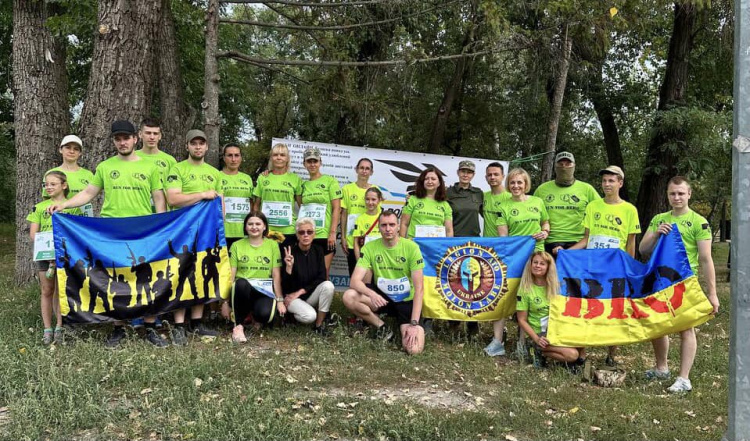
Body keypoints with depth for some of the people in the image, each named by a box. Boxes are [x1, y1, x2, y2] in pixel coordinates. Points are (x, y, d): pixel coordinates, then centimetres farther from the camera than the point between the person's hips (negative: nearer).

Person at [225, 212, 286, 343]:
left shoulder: (273, 245, 7)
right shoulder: (236, 245, 7)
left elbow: (276, 275, 4)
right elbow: (230, 275, 3)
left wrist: (280, 300, -2)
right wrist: (225, 301, -1)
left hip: (265, 291, 0)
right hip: (242, 290, 0)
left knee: (264, 315, -33)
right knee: (241, 283, -37)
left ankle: (255, 316, 7)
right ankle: (238, 325, -20)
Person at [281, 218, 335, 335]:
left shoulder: (318, 251, -4)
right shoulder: (289, 252, -16)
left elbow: (322, 278, -7)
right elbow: (285, 286, -16)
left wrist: (301, 291, -14)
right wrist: (288, 267, -34)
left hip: (311, 294, 4)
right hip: (291, 297, -4)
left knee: (328, 285, -26)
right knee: (310, 316, -31)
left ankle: (319, 325, -10)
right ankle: (290, 313, 5)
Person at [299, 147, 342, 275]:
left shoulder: (330, 181, 1)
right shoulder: (303, 184, 14)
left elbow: (336, 209, -4)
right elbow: (302, 210, 16)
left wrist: (333, 233, -11)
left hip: (324, 235, -4)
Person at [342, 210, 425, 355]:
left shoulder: (411, 247, -16)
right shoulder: (370, 248, -9)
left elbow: (419, 289, -17)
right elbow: (355, 280, -16)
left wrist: (414, 323, -25)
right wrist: (371, 294, -38)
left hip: (406, 301, -2)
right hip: (382, 296, 3)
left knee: (414, 349, -24)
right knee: (349, 297, -26)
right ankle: (382, 327, -2)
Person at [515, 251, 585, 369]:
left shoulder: (555, 285, 6)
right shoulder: (525, 289, -6)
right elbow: (522, 320, -5)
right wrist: (536, 339, -17)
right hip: (541, 334, -4)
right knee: (572, 354, -28)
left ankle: (579, 359, -4)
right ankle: (541, 352, -3)